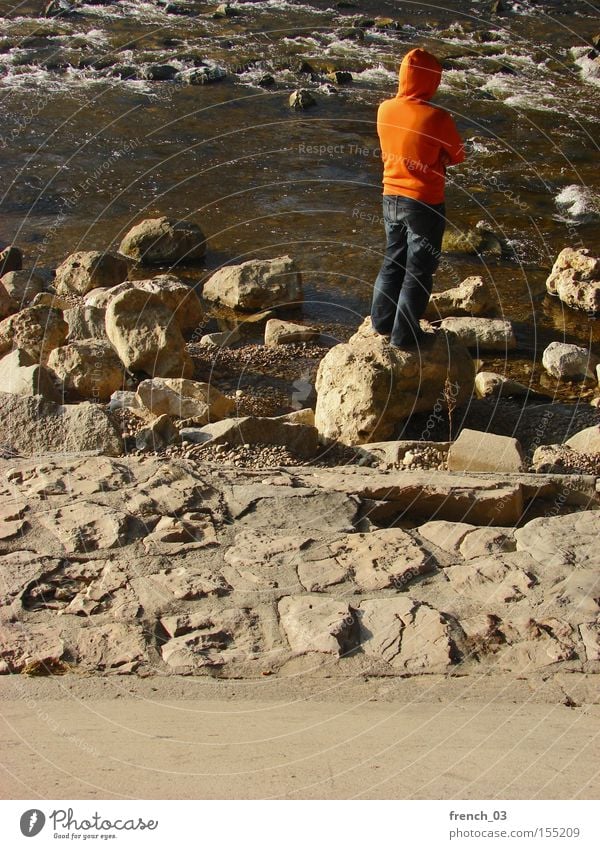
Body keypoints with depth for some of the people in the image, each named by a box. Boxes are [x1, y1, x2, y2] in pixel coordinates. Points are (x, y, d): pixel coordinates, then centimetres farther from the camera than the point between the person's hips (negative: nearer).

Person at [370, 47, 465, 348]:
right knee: (419, 271, 7)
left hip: (391, 198, 5)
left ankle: (382, 321, 29)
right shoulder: (438, 118, -20)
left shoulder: (385, 110, -4)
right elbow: (457, 156, -6)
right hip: (424, 203, -5)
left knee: (393, 261, 21)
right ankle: (405, 334, 13)